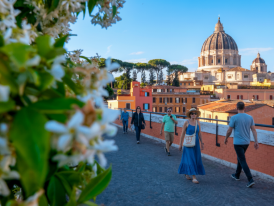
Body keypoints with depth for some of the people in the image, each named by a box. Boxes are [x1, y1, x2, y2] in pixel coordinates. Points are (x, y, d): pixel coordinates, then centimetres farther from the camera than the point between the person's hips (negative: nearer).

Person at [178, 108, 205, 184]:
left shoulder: (198, 122, 3)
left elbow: (199, 133, 8)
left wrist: (202, 143, 6)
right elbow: (182, 133, -6)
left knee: (196, 159, 12)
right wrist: (180, 144, -6)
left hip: (196, 143, 5)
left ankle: (186, 172, 32)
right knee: (190, 160, -8)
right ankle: (194, 177, -4)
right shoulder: (186, 122, -10)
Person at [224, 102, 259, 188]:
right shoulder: (250, 117, 2)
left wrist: (226, 138, 8)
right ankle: (237, 175, 35)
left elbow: (229, 131, -8)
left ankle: (251, 180, -11)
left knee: (243, 161, -3)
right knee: (240, 158, 23)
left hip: (238, 143, -6)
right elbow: (254, 130, 0)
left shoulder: (234, 118, -13)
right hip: (246, 142, 6)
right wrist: (256, 141, 3)